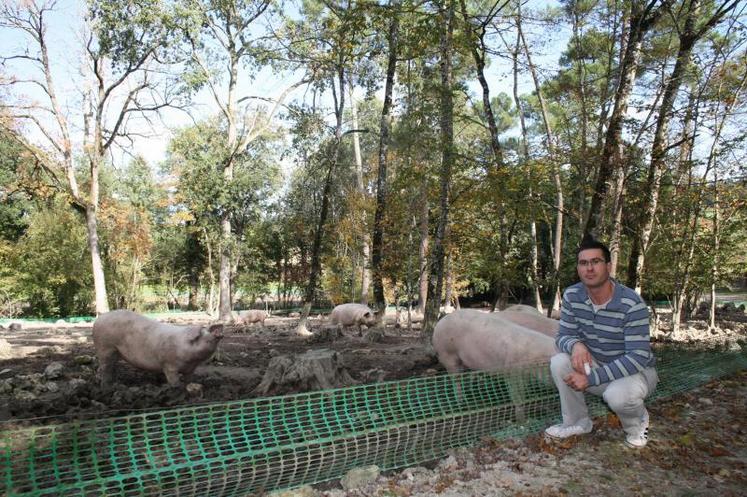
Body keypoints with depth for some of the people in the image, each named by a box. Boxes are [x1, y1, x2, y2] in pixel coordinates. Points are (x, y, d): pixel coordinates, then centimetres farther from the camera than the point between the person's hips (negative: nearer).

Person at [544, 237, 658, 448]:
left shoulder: (632, 304, -27)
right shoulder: (572, 296, -12)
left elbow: (638, 358, -29)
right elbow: (563, 336, -6)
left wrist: (591, 378, -33)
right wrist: (575, 344, -32)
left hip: (637, 371, -4)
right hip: (596, 365, 5)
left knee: (617, 395, -35)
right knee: (559, 362, -21)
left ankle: (637, 422, 4)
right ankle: (578, 422, 1)